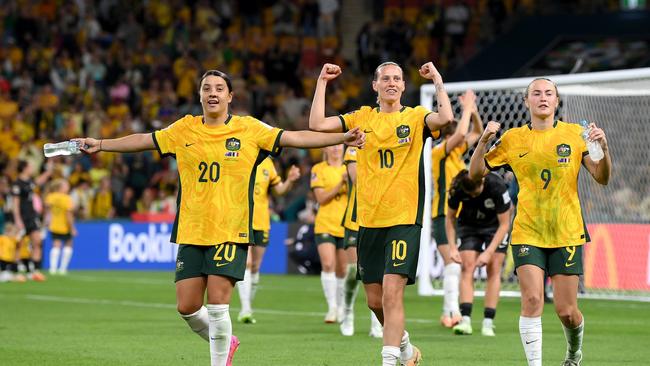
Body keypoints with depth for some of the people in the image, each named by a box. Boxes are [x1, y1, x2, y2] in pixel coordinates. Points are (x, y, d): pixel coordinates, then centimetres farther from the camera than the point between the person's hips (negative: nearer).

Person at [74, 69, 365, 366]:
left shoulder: (249, 129, 0)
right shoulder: (184, 129, 8)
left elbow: (295, 138, -3)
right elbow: (143, 140, 16)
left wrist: (342, 138, -11)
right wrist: (100, 144, 15)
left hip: (230, 231, -3)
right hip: (191, 231, 4)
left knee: (217, 305, -12)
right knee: (187, 306, 2)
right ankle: (224, 342, 29)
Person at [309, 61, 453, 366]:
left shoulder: (415, 117, 1)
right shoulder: (362, 118, 10)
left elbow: (445, 118, -20)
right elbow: (317, 124, 0)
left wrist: (437, 81, -13)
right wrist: (322, 83, 1)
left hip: (404, 218, -4)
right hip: (368, 220, 4)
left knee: (392, 291, -17)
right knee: (374, 300, 9)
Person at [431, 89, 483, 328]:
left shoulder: (456, 151, 13)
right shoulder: (439, 152, -10)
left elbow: (477, 132, 23)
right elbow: (461, 133, -26)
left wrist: (473, 109, 7)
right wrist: (467, 108, -14)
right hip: (444, 216, -9)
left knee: (457, 267, 10)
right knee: (453, 265, -16)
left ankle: (448, 313, 16)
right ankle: (452, 312, -19)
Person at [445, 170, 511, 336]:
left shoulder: (497, 187, -34)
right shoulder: (457, 188, -26)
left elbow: (504, 224, -25)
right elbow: (450, 218, -9)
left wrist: (489, 252, -28)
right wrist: (452, 247, -19)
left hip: (496, 226, -2)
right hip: (469, 225, 2)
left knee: (493, 269, -10)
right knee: (467, 267, -13)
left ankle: (488, 323, -10)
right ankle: (465, 320, -20)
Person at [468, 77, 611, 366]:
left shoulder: (575, 134, 2)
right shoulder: (513, 139, 5)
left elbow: (602, 178, -1)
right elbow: (475, 172, 7)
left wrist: (603, 148, -19)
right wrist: (484, 142, -10)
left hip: (567, 234, 0)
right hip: (527, 233, 1)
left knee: (566, 311, -1)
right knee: (532, 299, -17)